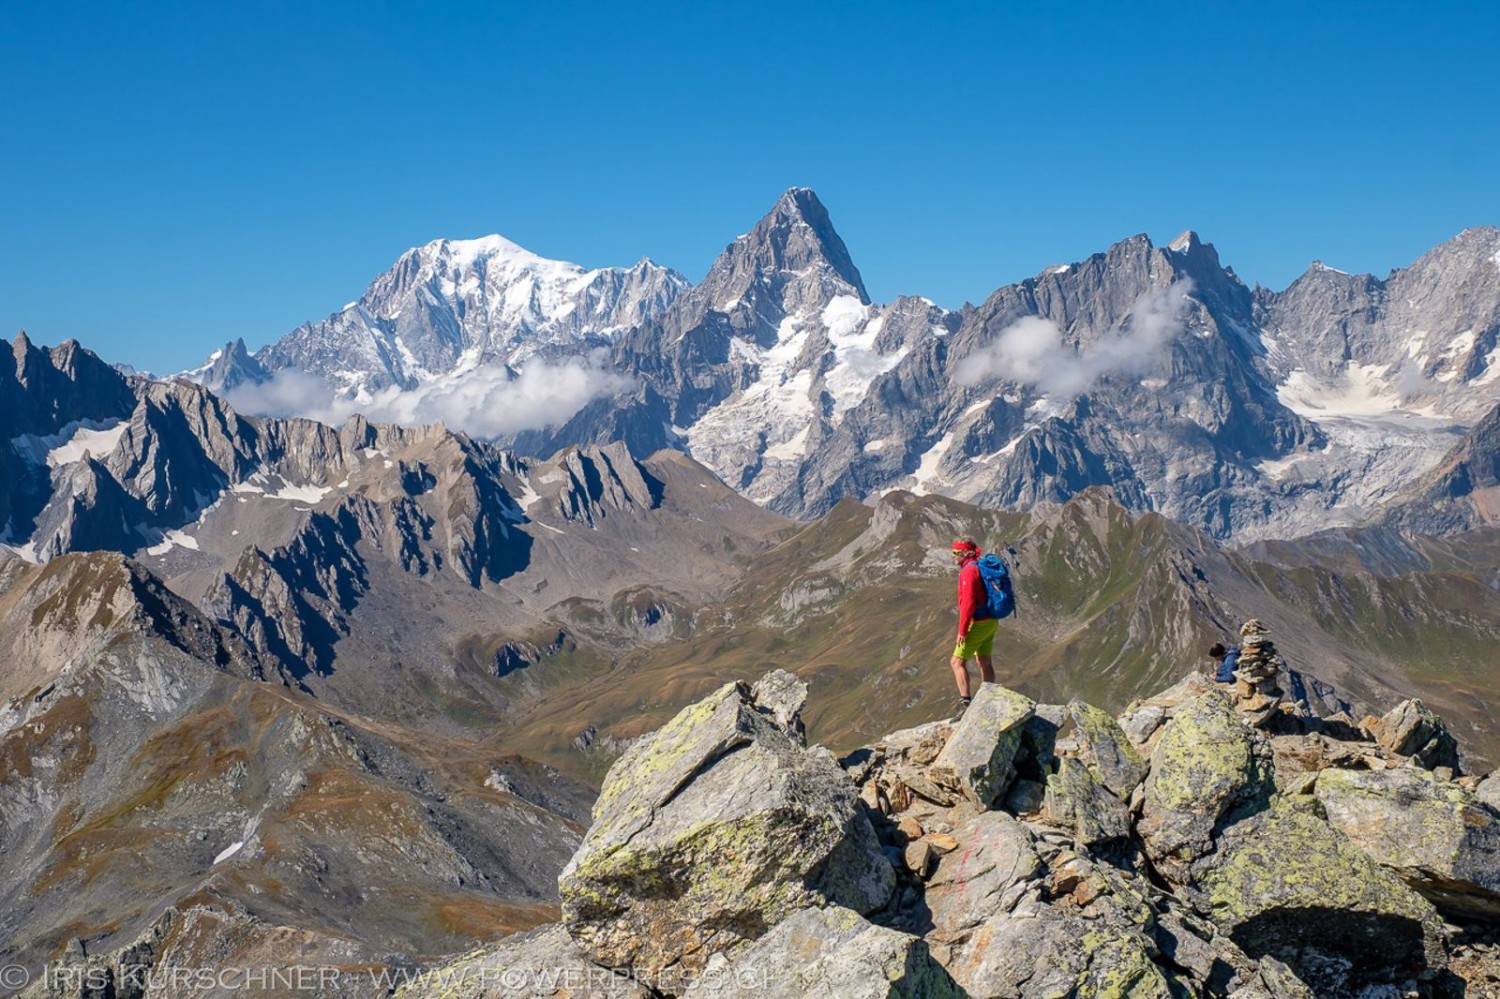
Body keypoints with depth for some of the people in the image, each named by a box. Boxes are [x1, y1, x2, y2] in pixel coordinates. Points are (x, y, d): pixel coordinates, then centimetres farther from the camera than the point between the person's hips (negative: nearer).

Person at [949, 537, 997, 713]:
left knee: (957, 662, -4)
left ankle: (965, 701, -12)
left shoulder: (968, 571, -20)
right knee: (984, 662, 16)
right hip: (990, 622, 10)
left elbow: (968, 603, -25)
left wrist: (962, 630, -22)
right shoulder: (981, 567, 11)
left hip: (977, 624, -10)